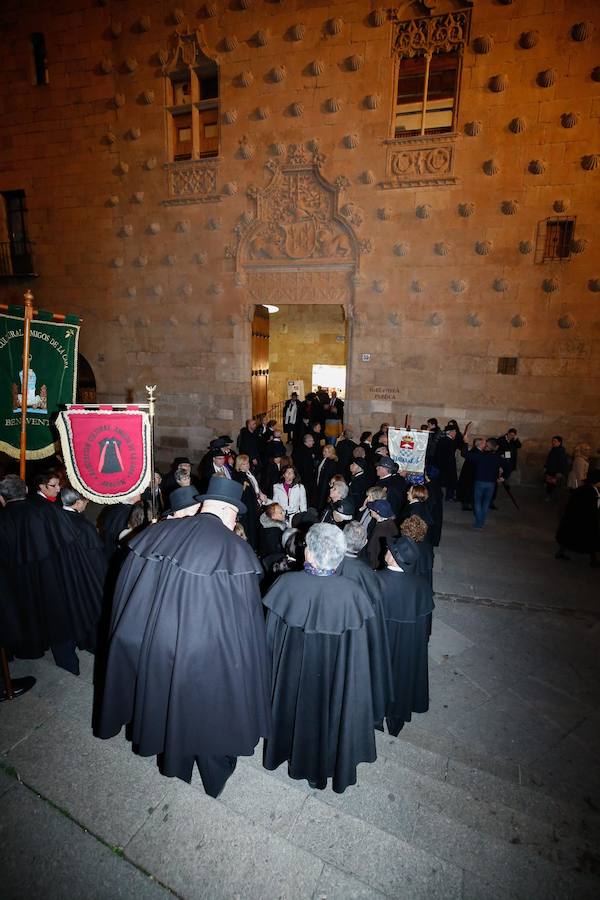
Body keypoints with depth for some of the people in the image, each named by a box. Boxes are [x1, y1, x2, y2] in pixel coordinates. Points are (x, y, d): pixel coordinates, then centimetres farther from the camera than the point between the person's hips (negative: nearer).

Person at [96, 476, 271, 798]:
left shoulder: (159, 533, -7)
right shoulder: (235, 548, -20)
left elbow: (129, 591, 2)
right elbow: (245, 617, -16)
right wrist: (243, 661, -1)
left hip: (153, 641, 5)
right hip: (207, 651, -4)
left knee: (166, 694, 29)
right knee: (207, 704, 20)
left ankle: (171, 757, 53)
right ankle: (214, 768, 43)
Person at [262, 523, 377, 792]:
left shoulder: (287, 583, -25)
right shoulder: (351, 591, -25)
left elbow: (271, 635, -11)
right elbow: (358, 649, -15)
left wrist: (272, 667, 7)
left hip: (292, 669, 1)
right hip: (335, 675, -1)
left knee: (296, 707, 28)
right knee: (329, 712, 25)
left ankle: (294, 755, 53)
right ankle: (327, 764, 47)